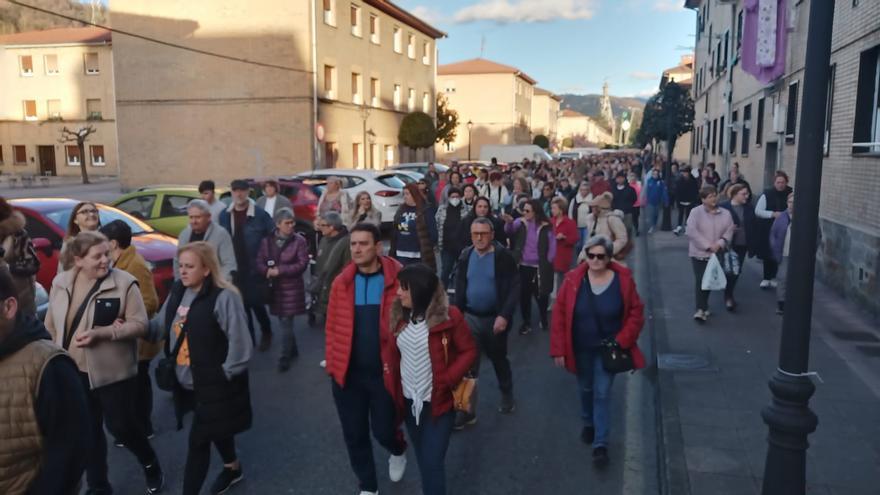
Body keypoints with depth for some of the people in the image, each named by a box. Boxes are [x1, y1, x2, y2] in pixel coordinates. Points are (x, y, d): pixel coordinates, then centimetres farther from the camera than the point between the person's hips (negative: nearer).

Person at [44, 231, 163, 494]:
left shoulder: (124, 283, -15)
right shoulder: (61, 282, 1)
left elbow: (140, 324, -16)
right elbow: (51, 324, 11)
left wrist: (102, 333, -26)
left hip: (113, 372, -4)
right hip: (74, 372, 5)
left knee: (121, 425, 5)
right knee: (87, 432, 15)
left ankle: (150, 464, 33)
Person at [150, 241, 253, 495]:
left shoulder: (224, 297, -23)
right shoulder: (177, 292, 4)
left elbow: (241, 343, -22)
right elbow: (160, 326, 8)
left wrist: (225, 373, -15)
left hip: (214, 385, -7)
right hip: (187, 383, 8)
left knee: (198, 440, 1)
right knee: (215, 430, 25)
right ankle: (232, 468, 49)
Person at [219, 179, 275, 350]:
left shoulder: (260, 214, -9)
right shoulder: (225, 216, 4)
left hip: (255, 269, -4)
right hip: (235, 270, 4)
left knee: (256, 303, 1)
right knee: (241, 305, 11)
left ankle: (266, 333, 25)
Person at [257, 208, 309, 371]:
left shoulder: (299, 241, -8)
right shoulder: (267, 241, 3)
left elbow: (302, 264, -14)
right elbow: (259, 262, 1)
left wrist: (280, 271, -18)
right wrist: (268, 270, -21)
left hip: (292, 288, -4)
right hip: (274, 287, 4)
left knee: (286, 323, -4)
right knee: (284, 321, 15)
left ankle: (285, 357, 5)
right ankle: (293, 349, 33)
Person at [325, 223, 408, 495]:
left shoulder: (397, 281, -12)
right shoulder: (342, 282, -2)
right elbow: (333, 326, 3)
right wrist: (332, 362, 1)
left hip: (384, 372, -3)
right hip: (348, 372, 3)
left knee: (383, 430, 9)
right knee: (354, 434, 13)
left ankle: (398, 451, 46)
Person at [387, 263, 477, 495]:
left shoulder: (449, 316, -16)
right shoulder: (399, 315, -1)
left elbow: (469, 351, -10)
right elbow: (392, 352, 10)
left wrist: (446, 380, -20)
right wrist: (393, 386, 1)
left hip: (439, 402, -5)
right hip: (409, 401, 5)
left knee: (433, 462, -2)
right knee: (423, 459, 20)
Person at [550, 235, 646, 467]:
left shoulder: (624, 280, -14)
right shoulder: (573, 279, -14)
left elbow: (636, 313, -6)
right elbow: (559, 313, -9)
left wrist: (622, 342, -15)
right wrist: (558, 349, -10)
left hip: (607, 348, -2)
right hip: (580, 349, 2)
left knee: (602, 394, 1)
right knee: (585, 389, 21)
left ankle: (601, 444, 13)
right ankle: (588, 423, 47)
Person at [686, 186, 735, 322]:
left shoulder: (725, 213, 3)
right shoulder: (695, 212, -9)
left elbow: (729, 231, -1)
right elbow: (692, 232, -18)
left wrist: (719, 244, -19)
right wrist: (708, 246, -20)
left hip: (717, 254, 4)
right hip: (699, 253, -4)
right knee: (700, 281, -10)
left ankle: (703, 306, 29)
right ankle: (701, 309, -9)